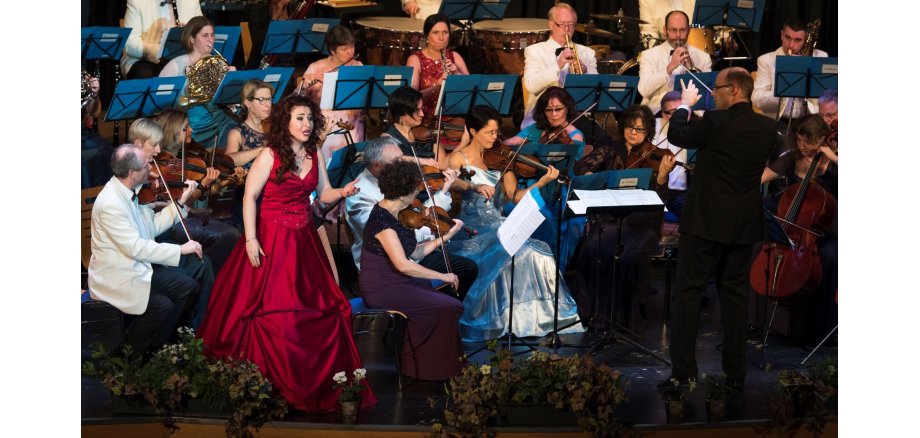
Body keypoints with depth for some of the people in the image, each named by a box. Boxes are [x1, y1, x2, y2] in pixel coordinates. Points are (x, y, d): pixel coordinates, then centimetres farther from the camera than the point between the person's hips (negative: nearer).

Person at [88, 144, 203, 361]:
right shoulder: (110, 204, -28)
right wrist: (180, 249, -25)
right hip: (115, 276, -9)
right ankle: (129, 355, 1)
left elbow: (152, 226, 8)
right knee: (163, 306, -23)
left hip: (138, 266, 9)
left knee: (188, 287, 3)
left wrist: (180, 203, 0)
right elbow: (136, 247, -28)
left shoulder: (128, 192, 0)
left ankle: (155, 346, 16)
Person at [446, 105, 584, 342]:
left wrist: (542, 182, -6)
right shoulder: (459, 158, 5)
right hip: (470, 231, -5)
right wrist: (473, 186, -25)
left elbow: (515, 196, 8)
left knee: (537, 253, -22)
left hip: (497, 229, 5)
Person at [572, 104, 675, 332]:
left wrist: (662, 174, -28)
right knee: (592, 251, -27)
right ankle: (596, 311, -14)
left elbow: (659, 200, -10)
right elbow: (582, 166, 0)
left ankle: (632, 316, -15)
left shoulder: (652, 158, 0)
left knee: (632, 256, -31)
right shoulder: (612, 151, 10)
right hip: (609, 219, 2)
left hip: (642, 224, -2)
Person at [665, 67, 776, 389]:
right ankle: (735, 372, 11)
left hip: (707, 221, -5)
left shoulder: (716, 122, -16)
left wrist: (685, 105, 17)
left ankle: (683, 371, 0)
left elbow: (676, 136, -1)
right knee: (736, 295, 11)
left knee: (689, 293, 3)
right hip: (744, 226, 5)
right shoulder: (767, 128, 0)